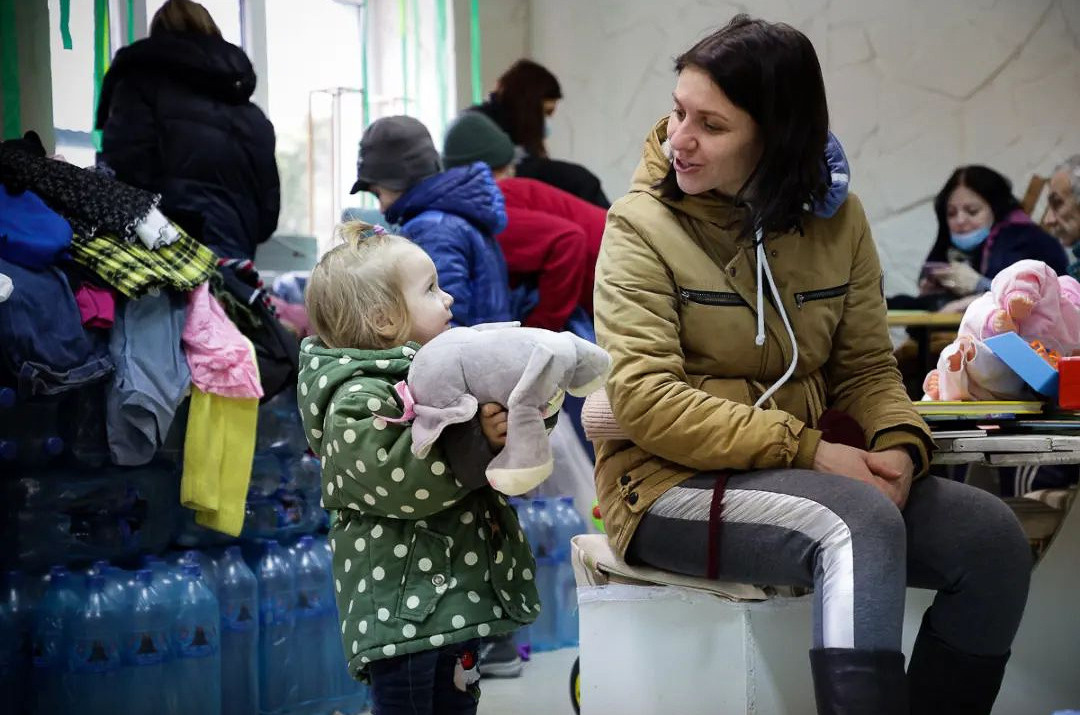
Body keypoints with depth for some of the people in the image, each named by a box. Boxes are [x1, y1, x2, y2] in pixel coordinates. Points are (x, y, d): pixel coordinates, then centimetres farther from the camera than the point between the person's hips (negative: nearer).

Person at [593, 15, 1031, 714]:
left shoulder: (836, 221, 6)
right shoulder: (642, 226, -7)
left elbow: (868, 369, 9)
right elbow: (645, 399, -16)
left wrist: (902, 445, -14)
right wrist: (808, 450, -22)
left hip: (811, 466, 5)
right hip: (672, 482, -5)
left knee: (992, 534, -14)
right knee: (861, 525, -32)